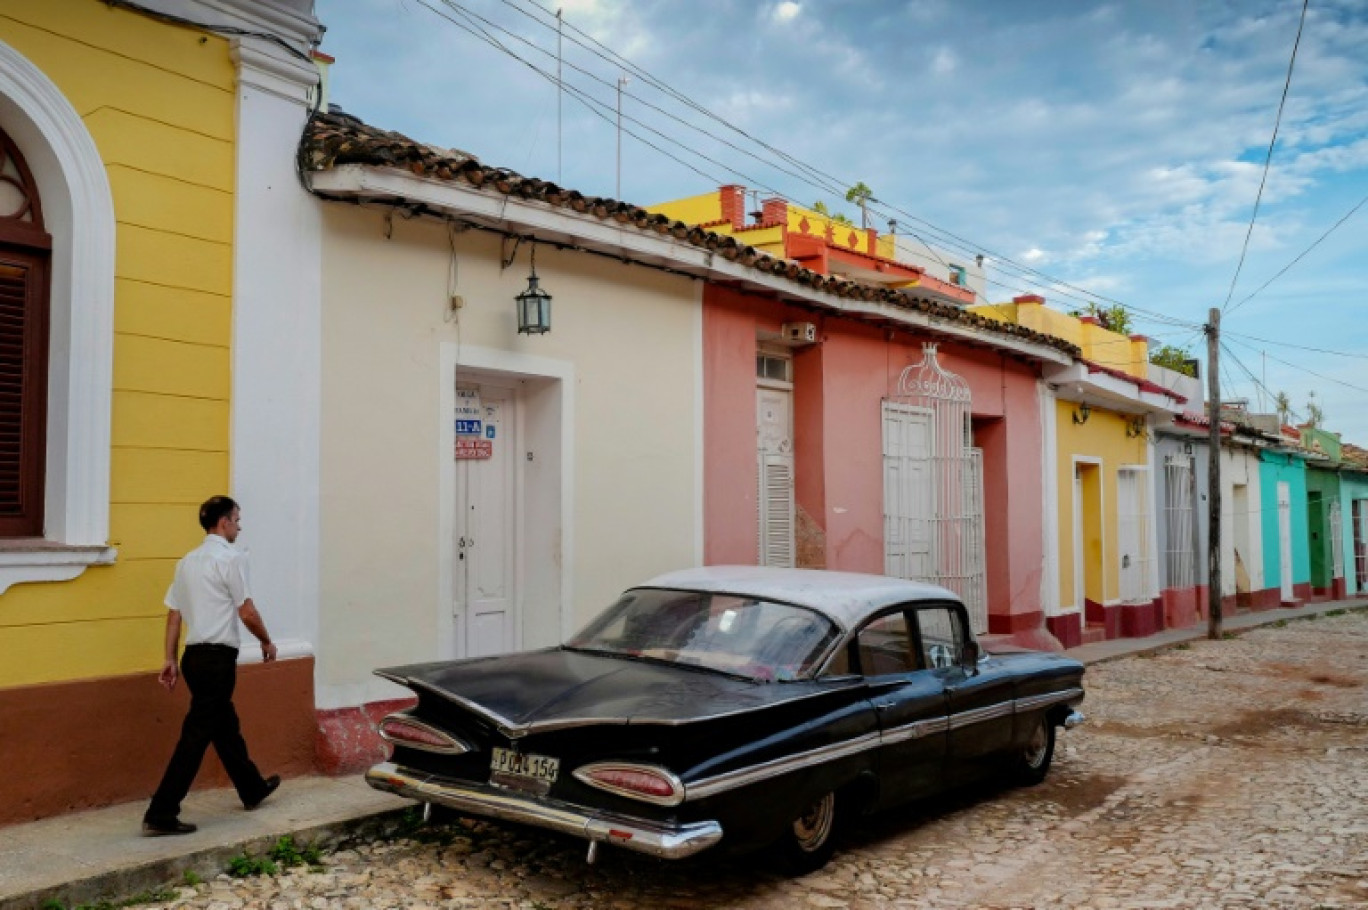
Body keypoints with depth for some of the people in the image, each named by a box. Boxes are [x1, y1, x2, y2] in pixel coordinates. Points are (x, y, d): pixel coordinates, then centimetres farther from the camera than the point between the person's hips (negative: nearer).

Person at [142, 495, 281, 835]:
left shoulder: (187, 561, 14)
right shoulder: (231, 558, -11)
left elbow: (173, 614, 12)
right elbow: (247, 612, -12)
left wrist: (170, 659, 13)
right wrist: (266, 642, 3)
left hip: (195, 655, 9)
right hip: (218, 657, -9)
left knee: (226, 727, 20)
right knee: (197, 735, -5)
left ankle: (252, 789, 35)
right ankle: (161, 813, -5)